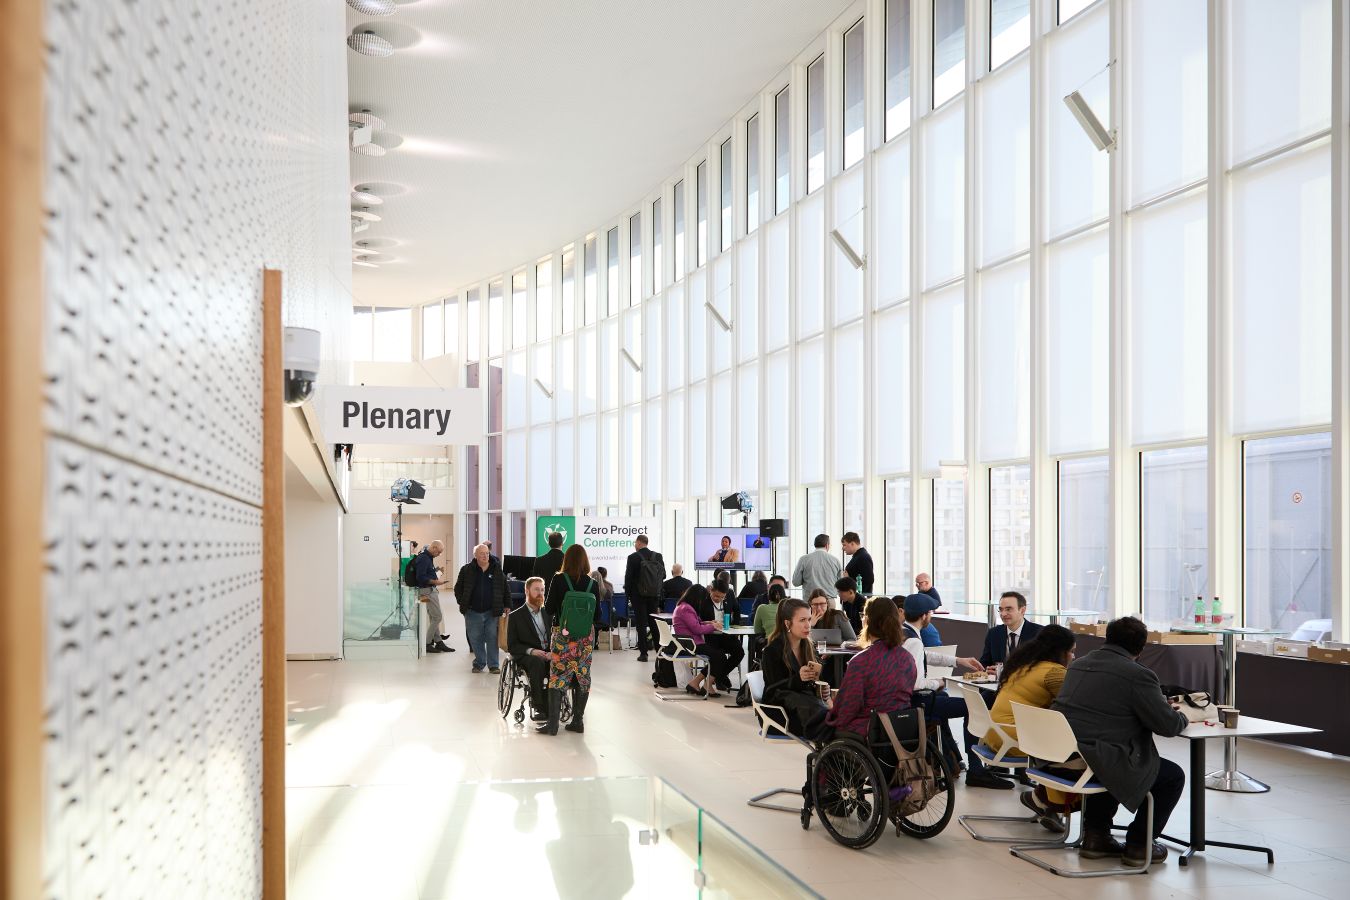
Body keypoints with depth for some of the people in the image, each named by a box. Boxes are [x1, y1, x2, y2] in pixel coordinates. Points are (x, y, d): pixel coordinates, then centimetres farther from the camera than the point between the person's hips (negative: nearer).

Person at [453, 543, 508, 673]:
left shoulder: (496, 569, 3)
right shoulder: (467, 570, 0)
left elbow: (504, 588, 10)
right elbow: (458, 588, 9)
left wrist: (506, 606, 5)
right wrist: (462, 603, -1)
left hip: (491, 612, 0)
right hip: (473, 611, 0)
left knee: (492, 638, -1)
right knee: (475, 638, 6)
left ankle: (493, 665, 7)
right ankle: (479, 663, 19)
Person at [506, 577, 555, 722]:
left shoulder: (548, 613, 19)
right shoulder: (516, 616, 7)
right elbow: (512, 646, 0)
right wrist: (531, 651, -18)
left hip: (548, 655, 3)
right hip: (526, 656, -3)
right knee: (538, 663, -38)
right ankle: (539, 708, -36)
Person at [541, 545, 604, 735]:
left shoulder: (558, 580, -9)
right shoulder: (593, 584, -2)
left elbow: (549, 608, -3)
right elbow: (597, 615, 2)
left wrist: (548, 591, 12)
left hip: (562, 634, -2)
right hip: (586, 635, 2)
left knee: (558, 676, 2)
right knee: (582, 676, 10)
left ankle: (552, 724, 1)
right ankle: (577, 721, 15)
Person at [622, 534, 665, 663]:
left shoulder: (633, 557, -10)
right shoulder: (658, 556, 2)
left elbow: (628, 577, -8)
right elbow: (663, 576, 4)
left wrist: (628, 594, 2)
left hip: (639, 596, -4)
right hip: (654, 595, 4)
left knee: (641, 624, 0)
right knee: (654, 623, 13)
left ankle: (643, 653, 0)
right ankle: (660, 650, 14)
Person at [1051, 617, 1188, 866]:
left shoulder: (1078, 665, 16)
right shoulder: (1138, 675, -7)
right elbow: (1168, 725, -5)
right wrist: (1183, 717, 19)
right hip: (1095, 761, -8)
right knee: (1173, 776, 13)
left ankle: (1095, 835, 34)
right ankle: (1139, 844, 18)